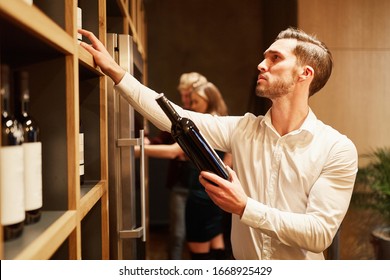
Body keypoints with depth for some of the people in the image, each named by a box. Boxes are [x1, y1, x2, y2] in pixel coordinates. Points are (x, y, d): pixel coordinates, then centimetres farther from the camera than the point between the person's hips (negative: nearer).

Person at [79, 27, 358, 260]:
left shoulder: (338, 149, -11)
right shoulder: (243, 129, 0)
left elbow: (320, 234, -18)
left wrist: (244, 207, -25)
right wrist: (114, 70, -11)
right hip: (243, 267, 3)